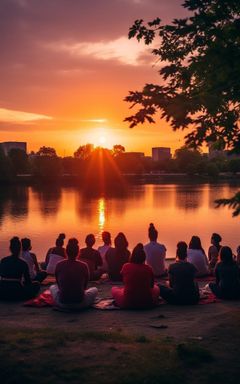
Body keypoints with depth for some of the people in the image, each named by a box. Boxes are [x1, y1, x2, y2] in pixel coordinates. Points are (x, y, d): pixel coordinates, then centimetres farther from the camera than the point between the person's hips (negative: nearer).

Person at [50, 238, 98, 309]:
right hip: (80, 304, -1)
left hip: (62, 304, 1)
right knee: (94, 290, 27)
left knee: (52, 287, 32)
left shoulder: (59, 265, -3)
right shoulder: (83, 266, -6)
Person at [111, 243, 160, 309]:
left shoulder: (126, 266, -7)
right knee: (156, 288, 31)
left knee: (114, 289, 25)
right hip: (147, 303, 2)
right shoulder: (148, 268, -5)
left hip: (127, 303, -2)